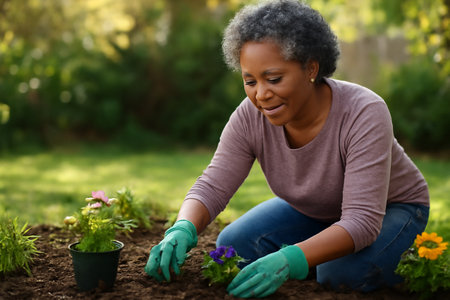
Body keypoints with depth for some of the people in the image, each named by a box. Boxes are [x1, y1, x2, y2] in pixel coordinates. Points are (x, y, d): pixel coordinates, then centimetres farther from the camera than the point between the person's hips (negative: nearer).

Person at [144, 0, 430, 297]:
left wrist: (289, 260, -55)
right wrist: (182, 230, -45)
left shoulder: (364, 114, -36)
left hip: (392, 208, -4)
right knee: (233, 244, -14)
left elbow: (362, 221, -41)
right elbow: (212, 187, -22)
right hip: (311, 210, 5)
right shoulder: (250, 117, -23)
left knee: (340, 274, -32)